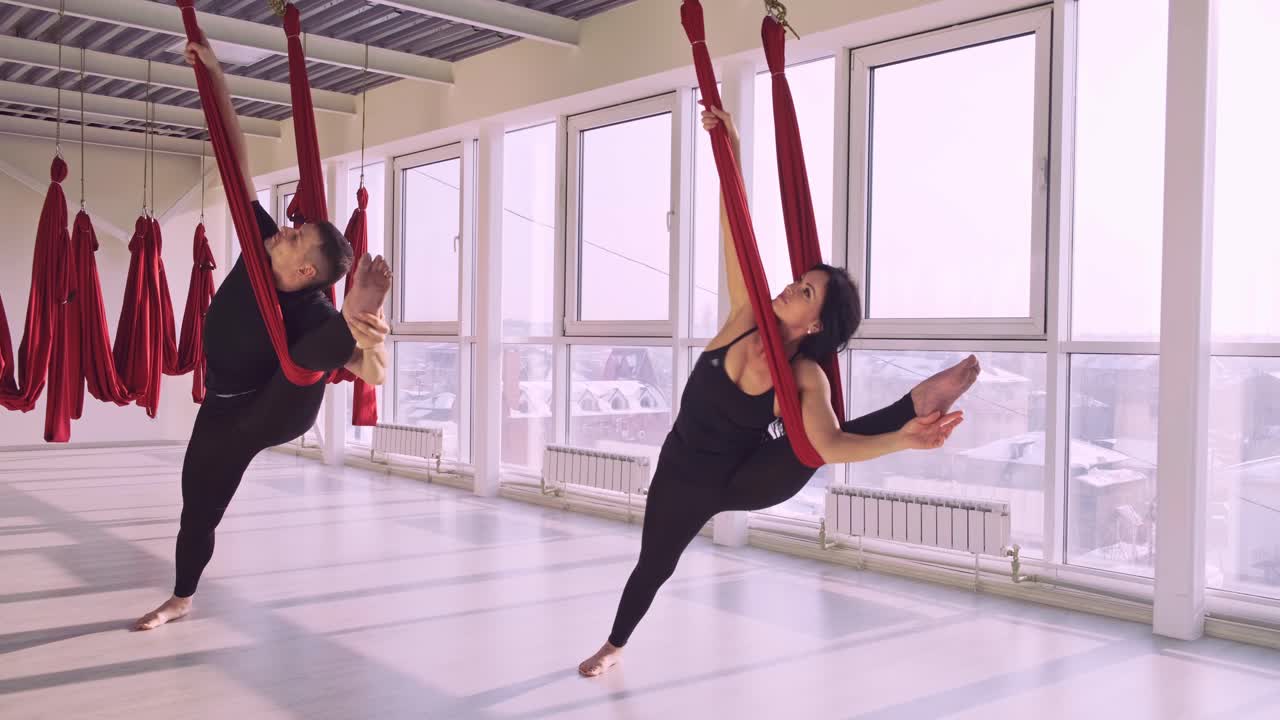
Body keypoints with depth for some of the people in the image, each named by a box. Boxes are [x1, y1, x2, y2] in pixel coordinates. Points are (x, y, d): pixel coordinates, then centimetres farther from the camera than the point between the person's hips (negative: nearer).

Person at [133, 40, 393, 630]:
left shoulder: (312, 313, -30)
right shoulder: (260, 245, -17)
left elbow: (374, 375, -38)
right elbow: (237, 160, -17)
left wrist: (371, 338, -61)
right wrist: (215, 76, -19)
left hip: (275, 413, -6)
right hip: (225, 413, 6)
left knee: (310, 357, -36)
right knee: (199, 509, 21)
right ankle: (182, 598, 44)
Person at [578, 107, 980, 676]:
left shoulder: (806, 378, -25)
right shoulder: (745, 318, -19)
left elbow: (831, 445, -41)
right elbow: (735, 237, -26)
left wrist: (904, 438, -58)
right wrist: (729, 150, -32)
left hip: (746, 480, -3)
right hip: (685, 475, 3)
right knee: (654, 563, 22)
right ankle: (614, 645, 48)